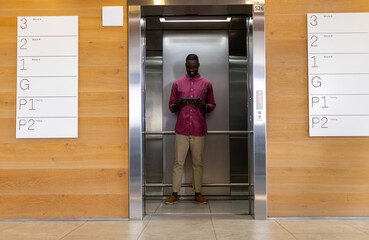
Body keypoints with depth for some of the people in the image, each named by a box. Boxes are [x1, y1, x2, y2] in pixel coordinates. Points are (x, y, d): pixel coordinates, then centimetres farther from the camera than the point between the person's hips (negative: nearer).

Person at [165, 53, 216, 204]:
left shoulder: (206, 84, 8)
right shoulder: (177, 83, 8)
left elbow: (212, 106, 10)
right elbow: (171, 106, 10)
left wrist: (204, 106, -12)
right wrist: (178, 105, -13)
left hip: (199, 130, 0)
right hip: (181, 129, 0)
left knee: (198, 162, 5)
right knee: (178, 162, 2)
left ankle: (198, 193, 15)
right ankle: (175, 194, 9)